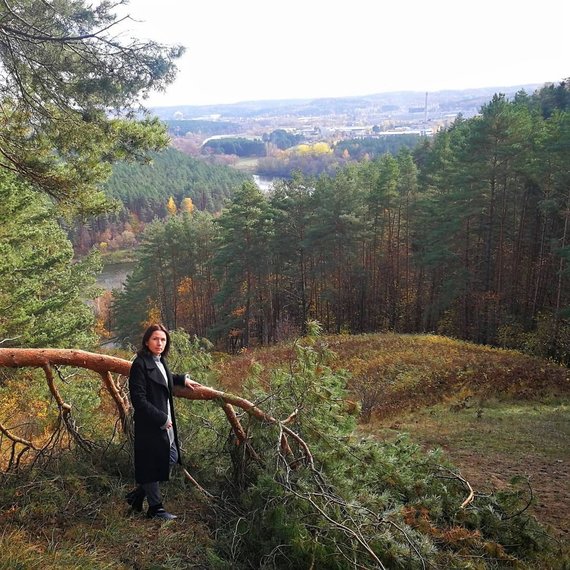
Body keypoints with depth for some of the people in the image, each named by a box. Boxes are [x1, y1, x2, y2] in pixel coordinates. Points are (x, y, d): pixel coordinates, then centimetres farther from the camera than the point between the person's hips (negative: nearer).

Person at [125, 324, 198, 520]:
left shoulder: (160, 362, 9)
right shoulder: (140, 364, -18)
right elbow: (139, 400, -21)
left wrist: (183, 379, 36)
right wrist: (161, 419, -19)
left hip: (166, 423, 9)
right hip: (149, 425, -9)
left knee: (171, 458, 17)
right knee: (151, 464, 5)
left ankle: (138, 494, 30)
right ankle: (155, 508, 21)